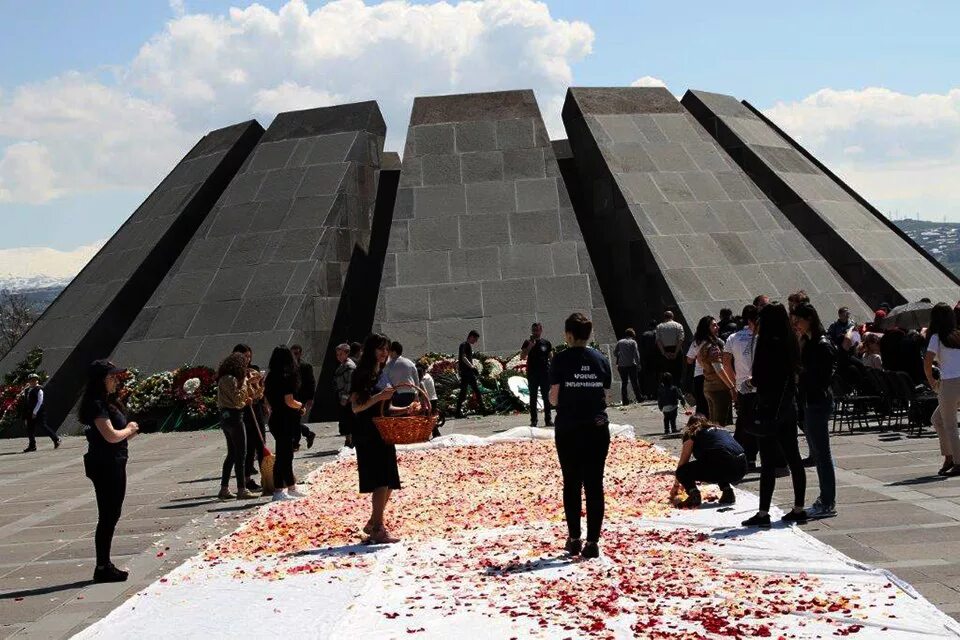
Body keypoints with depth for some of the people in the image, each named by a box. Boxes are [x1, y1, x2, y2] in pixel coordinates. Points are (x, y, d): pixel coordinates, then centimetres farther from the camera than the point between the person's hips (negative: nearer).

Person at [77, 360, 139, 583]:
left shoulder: (107, 402, 15)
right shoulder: (97, 405, -17)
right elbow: (111, 435, -24)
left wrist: (128, 431, 0)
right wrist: (128, 430, -6)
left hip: (114, 464, 10)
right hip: (105, 466, -10)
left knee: (111, 515, 15)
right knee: (108, 516, -4)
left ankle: (105, 565, 23)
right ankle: (102, 568, 3)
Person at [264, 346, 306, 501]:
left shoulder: (271, 377, 9)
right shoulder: (287, 377, -15)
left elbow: (267, 399, 14)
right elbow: (289, 401, -20)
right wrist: (300, 405, 0)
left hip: (276, 419, 8)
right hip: (285, 421, -8)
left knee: (286, 454, 15)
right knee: (283, 455, -3)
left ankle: (291, 488, 23)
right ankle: (278, 491, 0)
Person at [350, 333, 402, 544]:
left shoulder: (384, 374, 15)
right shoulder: (362, 374, -7)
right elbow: (356, 407, -14)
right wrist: (378, 397, -26)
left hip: (383, 434, 8)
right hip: (368, 435, -8)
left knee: (388, 483, 8)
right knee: (381, 481, -13)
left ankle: (373, 524, 20)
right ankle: (378, 529, -10)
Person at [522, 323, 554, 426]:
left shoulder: (546, 343, 6)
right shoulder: (527, 342, 3)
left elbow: (551, 357, 10)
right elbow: (522, 356, -5)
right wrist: (530, 346, -16)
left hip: (545, 373, 1)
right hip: (532, 374, 0)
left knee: (546, 397, 3)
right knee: (533, 398, 3)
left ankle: (548, 419, 7)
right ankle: (533, 420, 6)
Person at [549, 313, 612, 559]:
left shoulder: (561, 360, -6)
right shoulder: (601, 360, 3)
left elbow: (554, 398, -7)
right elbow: (605, 397, 5)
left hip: (568, 430, -2)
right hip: (597, 428, 2)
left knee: (571, 484, 11)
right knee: (595, 485, 3)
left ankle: (574, 539, 15)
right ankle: (592, 542, -1)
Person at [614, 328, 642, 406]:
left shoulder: (620, 342, 6)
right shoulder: (633, 342, -2)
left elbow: (615, 353, 8)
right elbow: (636, 354, -9)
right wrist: (638, 364, -7)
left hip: (622, 365, 2)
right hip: (631, 365, -2)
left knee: (623, 383, 6)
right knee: (635, 382, 6)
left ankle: (625, 400, 2)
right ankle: (638, 398, 8)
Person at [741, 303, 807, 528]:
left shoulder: (769, 344, -16)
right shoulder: (790, 344, 8)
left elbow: (760, 380, -19)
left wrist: (752, 380, -1)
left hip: (770, 408, -8)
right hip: (789, 407, 8)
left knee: (768, 462, -5)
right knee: (793, 458, 12)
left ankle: (763, 513, -2)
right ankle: (798, 508, 18)